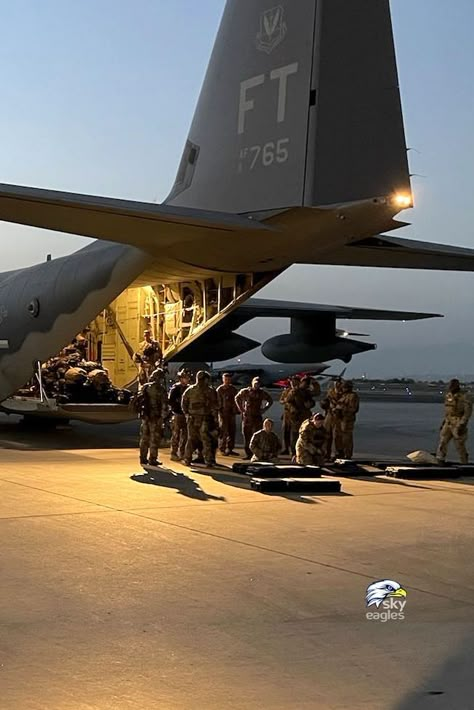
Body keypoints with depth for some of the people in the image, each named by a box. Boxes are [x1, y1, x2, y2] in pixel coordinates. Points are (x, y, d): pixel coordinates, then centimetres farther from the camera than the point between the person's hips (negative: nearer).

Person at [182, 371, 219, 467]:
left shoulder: (190, 390, 4)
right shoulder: (210, 391, -7)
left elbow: (183, 403, 7)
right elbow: (214, 406, -7)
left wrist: (187, 414, 14)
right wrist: (215, 418, -1)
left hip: (192, 419, 4)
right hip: (205, 419, -4)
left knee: (191, 440, 14)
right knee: (207, 441, 1)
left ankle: (187, 460, 16)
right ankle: (209, 461, -1)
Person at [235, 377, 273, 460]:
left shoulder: (262, 393, 4)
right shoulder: (245, 391, 4)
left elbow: (270, 401, 18)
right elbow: (237, 398, 19)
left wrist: (264, 409, 8)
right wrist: (241, 409, 10)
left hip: (257, 416, -1)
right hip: (246, 416, 1)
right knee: (246, 436, 2)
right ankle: (248, 454, 9)